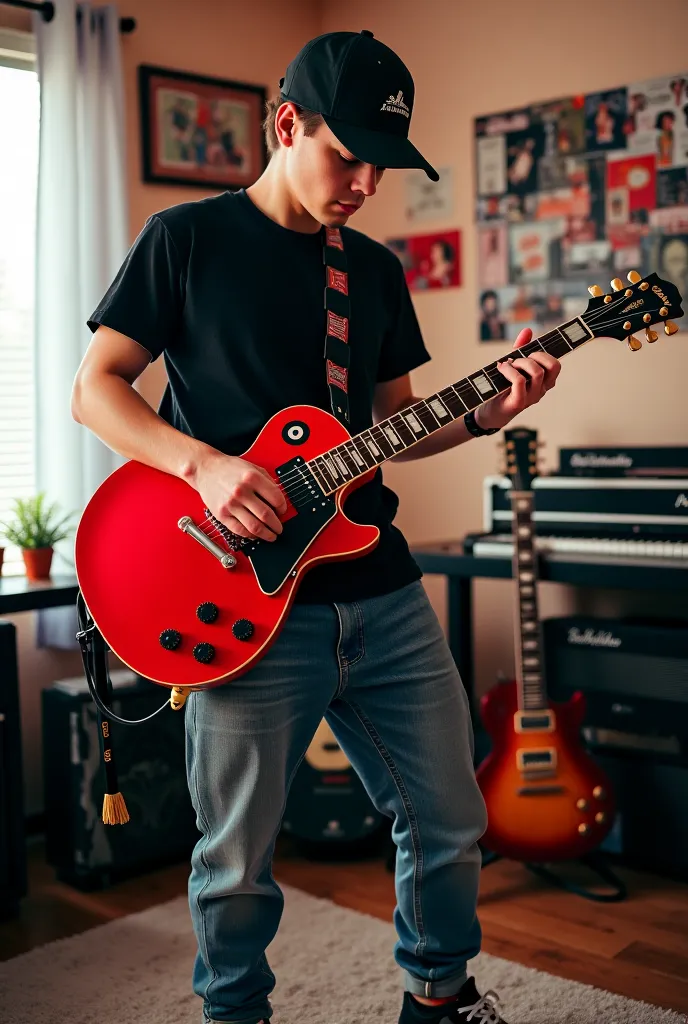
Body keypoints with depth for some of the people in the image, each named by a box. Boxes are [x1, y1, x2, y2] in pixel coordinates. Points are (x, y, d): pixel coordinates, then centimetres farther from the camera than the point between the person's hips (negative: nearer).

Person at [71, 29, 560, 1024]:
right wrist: (203, 463, -19)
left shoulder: (377, 269, 14)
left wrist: (485, 411, -2)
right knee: (237, 866, 7)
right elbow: (95, 387, -3)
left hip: (383, 595, 5)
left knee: (450, 823, 13)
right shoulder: (188, 237, -1)